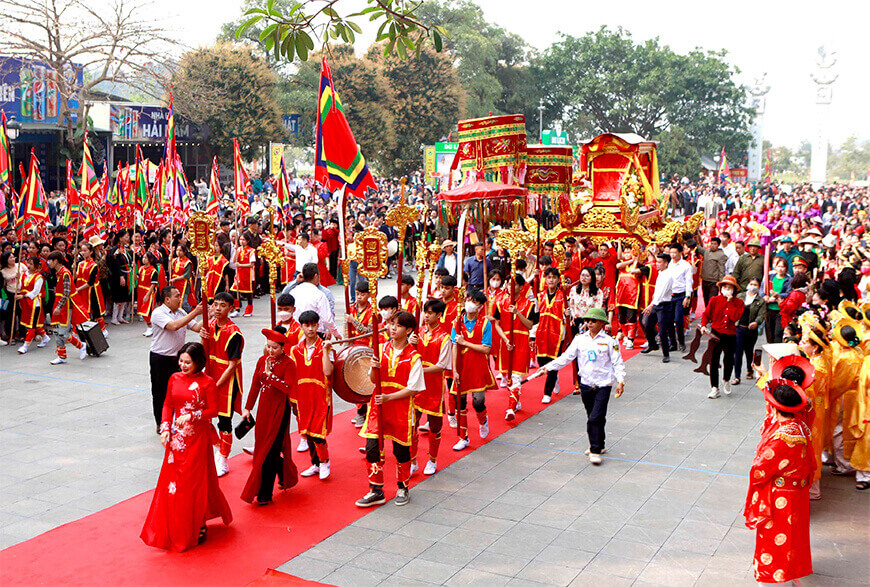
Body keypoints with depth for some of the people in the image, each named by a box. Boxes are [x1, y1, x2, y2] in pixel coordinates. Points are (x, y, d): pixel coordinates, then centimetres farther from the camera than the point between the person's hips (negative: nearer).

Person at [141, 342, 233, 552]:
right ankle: (173, 528, 22)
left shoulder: (207, 383, -10)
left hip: (197, 436, -5)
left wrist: (191, 416, -20)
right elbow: (168, 405, 10)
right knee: (172, 479, 8)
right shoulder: (175, 379, 4)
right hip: (176, 436, 5)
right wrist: (165, 428, -1)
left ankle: (197, 527, 17)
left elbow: (213, 410, -8)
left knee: (195, 480, 2)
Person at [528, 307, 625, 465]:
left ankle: (596, 451, -5)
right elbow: (566, 357, 6)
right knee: (592, 417, 13)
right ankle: (598, 445, 29)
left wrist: (620, 381, -12)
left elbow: (617, 362, -1)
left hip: (603, 385, -4)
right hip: (586, 384, 4)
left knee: (595, 418, -12)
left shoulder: (609, 341, -3)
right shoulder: (580, 339, 6)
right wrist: (548, 367, -2)